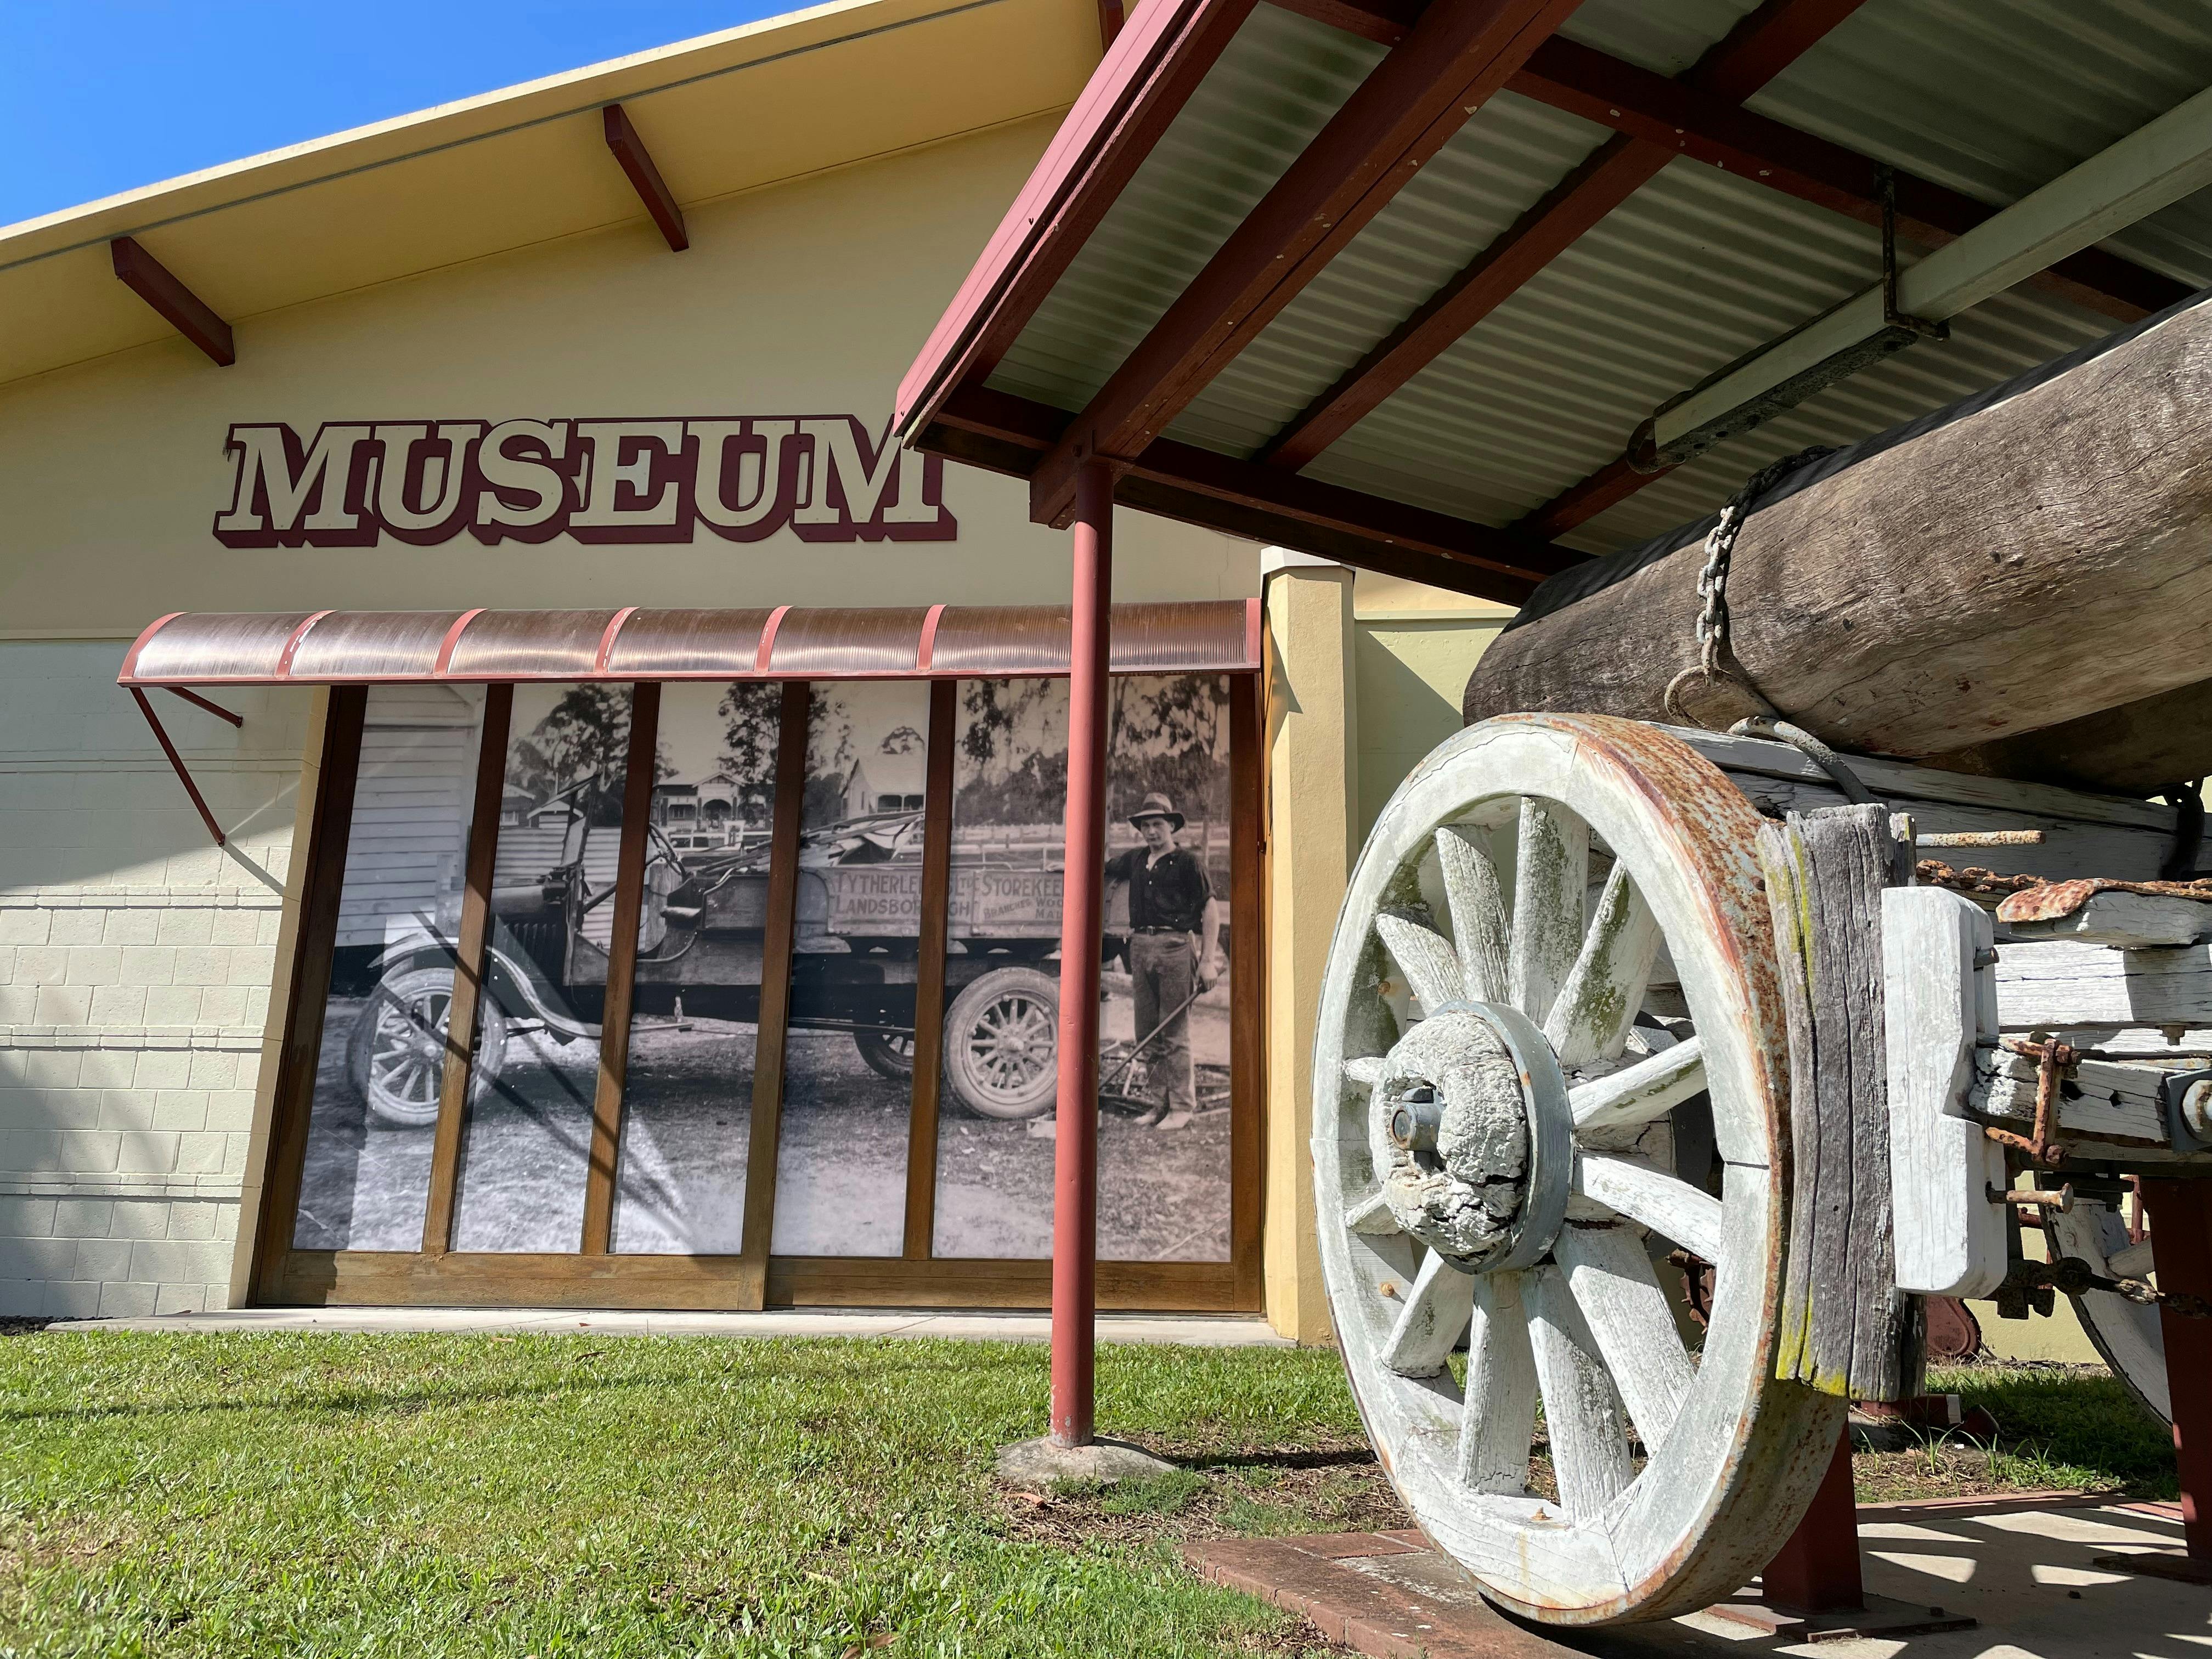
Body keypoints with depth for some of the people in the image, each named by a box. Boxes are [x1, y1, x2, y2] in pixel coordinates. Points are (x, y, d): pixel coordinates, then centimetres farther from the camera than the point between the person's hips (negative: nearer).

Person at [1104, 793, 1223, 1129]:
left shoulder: (1187, 863, -1)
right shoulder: (1134, 859, 15)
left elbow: (1211, 911, -4)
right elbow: (1104, 872, 35)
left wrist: (1208, 961, -10)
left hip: (1176, 947, -6)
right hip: (1141, 947, 6)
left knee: (1175, 1033, -5)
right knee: (1148, 1034, 9)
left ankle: (1181, 1106, 2)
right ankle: (1160, 1104, 17)